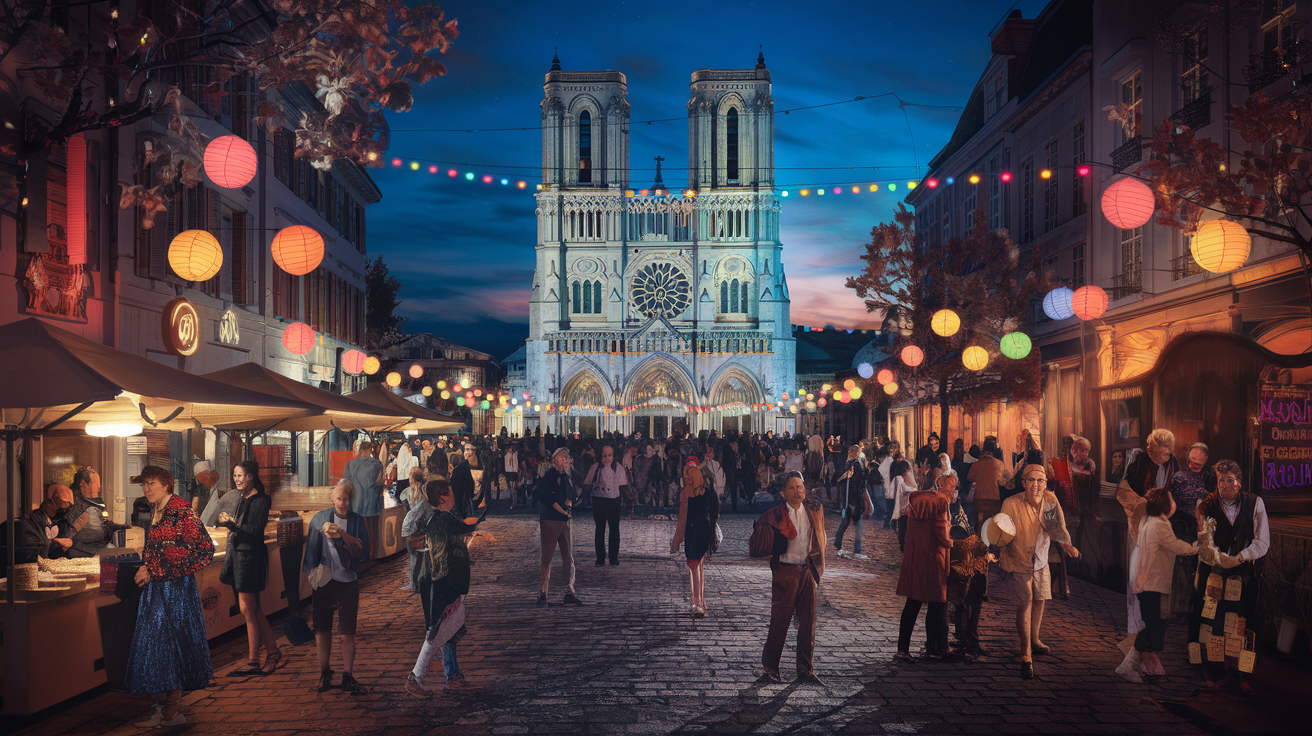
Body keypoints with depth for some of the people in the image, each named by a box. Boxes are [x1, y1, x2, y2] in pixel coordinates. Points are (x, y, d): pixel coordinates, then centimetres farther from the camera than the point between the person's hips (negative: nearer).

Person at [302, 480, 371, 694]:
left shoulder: (357, 521, 3)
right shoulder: (320, 519, 3)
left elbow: (363, 552, -5)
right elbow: (311, 548, 7)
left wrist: (343, 535, -17)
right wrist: (312, 572, 0)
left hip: (348, 582, 0)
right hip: (324, 581, 0)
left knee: (348, 633, 0)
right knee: (322, 630, 5)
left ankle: (347, 677, 8)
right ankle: (324, 674, 21)